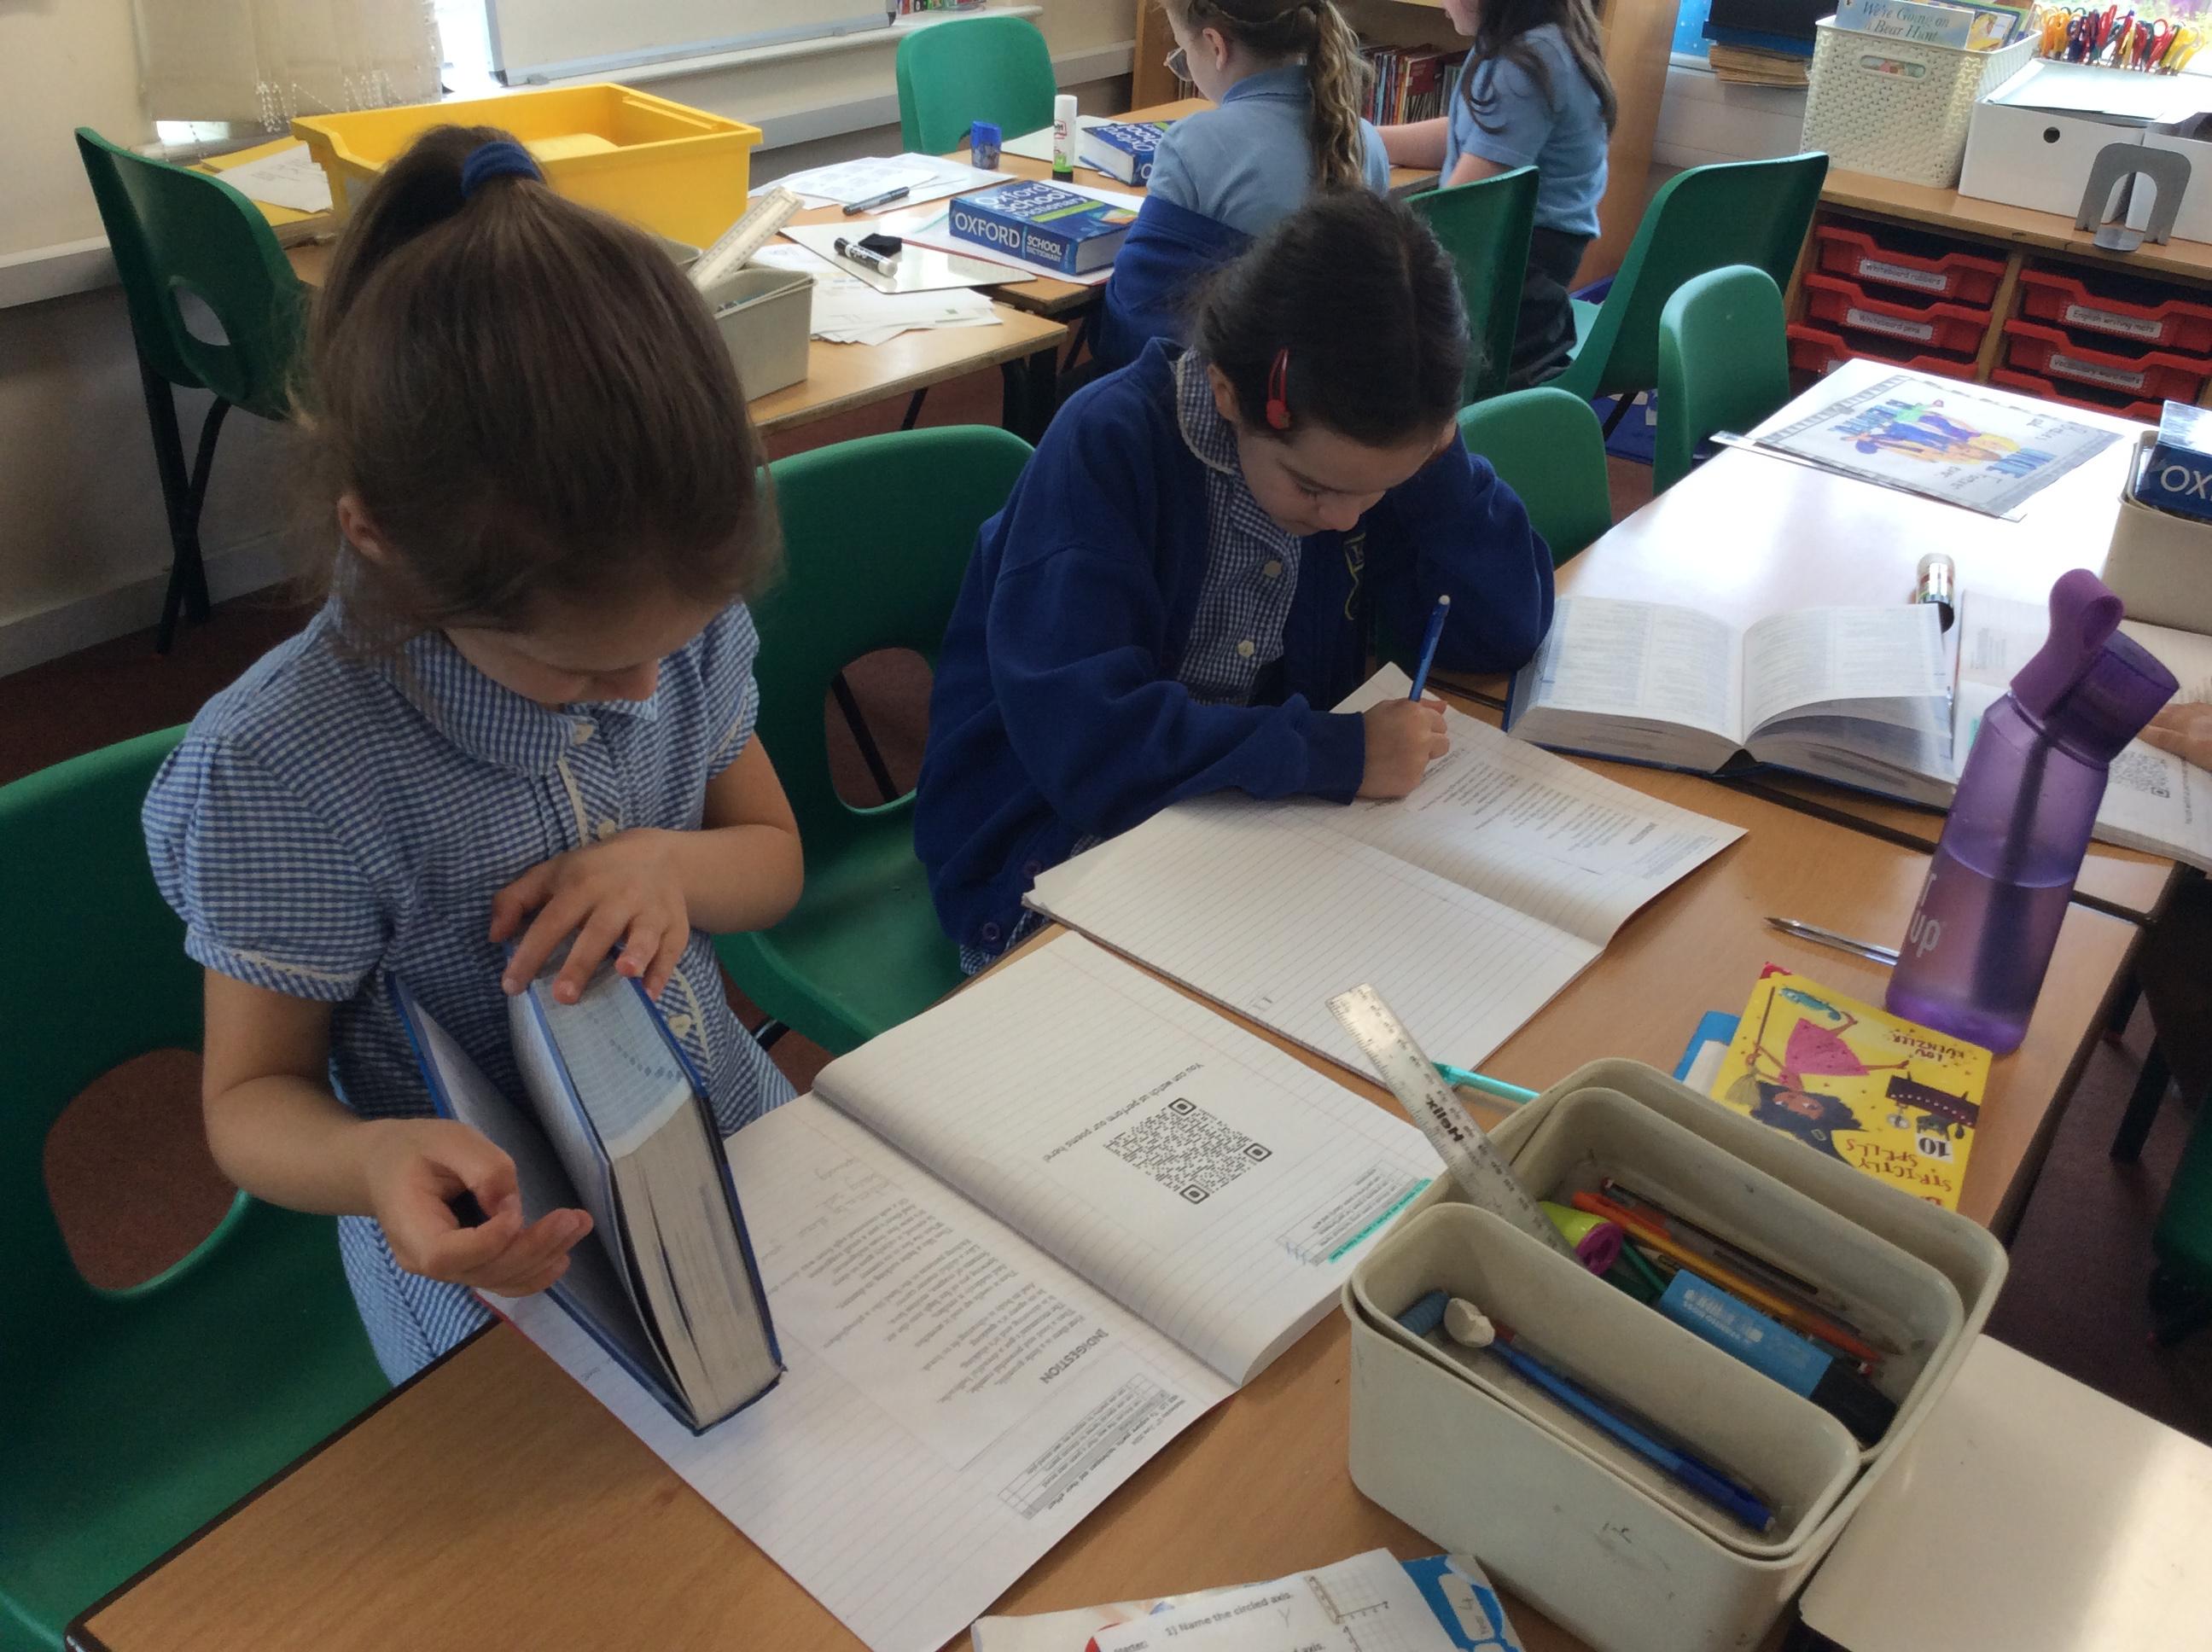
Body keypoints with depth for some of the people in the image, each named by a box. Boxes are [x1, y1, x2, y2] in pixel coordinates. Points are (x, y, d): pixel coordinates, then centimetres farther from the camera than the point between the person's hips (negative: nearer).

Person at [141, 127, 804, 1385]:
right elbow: (253, 1095, -12)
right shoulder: (280, 771, -24)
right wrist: (374, 1164, -36)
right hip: (505, 1248, -3)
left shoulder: (684, 619, -11)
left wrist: (670, 863, -20)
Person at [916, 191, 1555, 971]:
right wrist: (1342, 753, -30)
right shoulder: (1106, 447, -22)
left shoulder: (1365, 446, -6)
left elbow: (1503, 630, -5)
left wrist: (1436, 460, -19)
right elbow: (1082, 740, -31)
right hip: (1058, 842, -5)